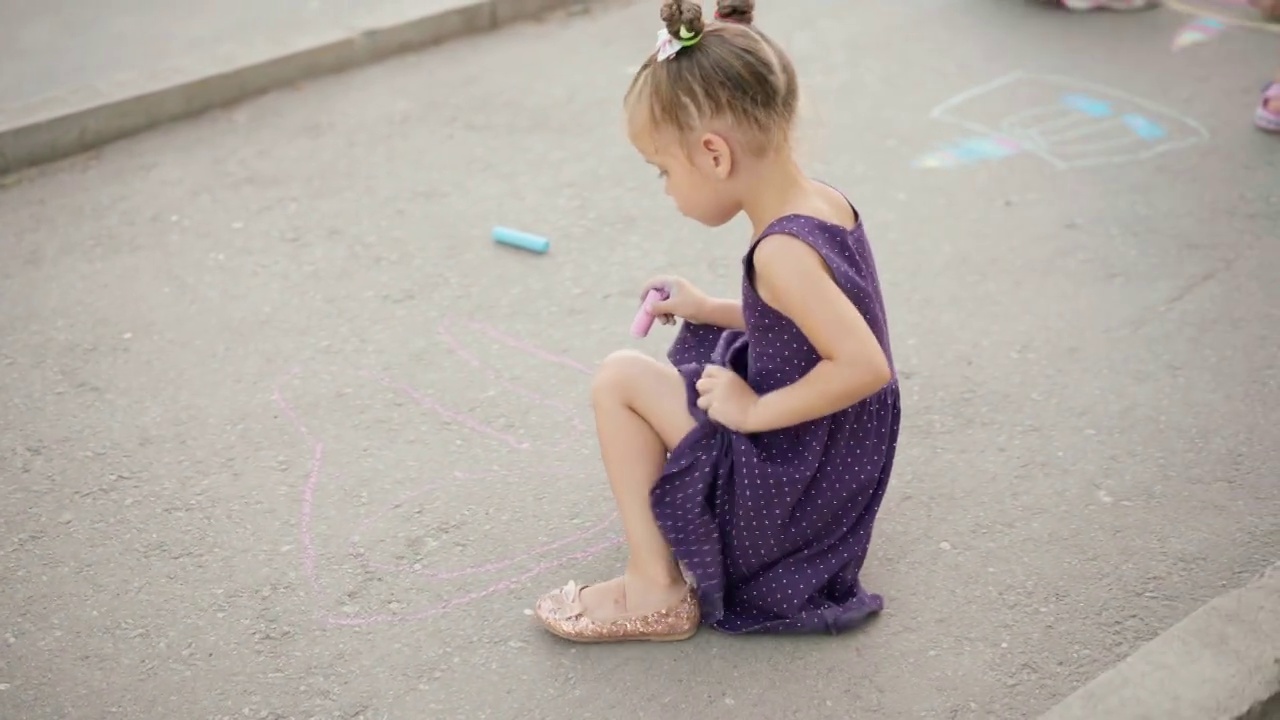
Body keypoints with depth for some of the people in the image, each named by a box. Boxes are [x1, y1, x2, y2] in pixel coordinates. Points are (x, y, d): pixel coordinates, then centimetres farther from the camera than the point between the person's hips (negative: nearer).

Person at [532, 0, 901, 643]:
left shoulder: (781, 251, -27)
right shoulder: (826, 202, 0)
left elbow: (865, 366, -35)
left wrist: (755, 411, -23)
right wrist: (707, 309, 11)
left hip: (786, 498, -10)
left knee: (620, 378, -10)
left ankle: (654, 590, -1)